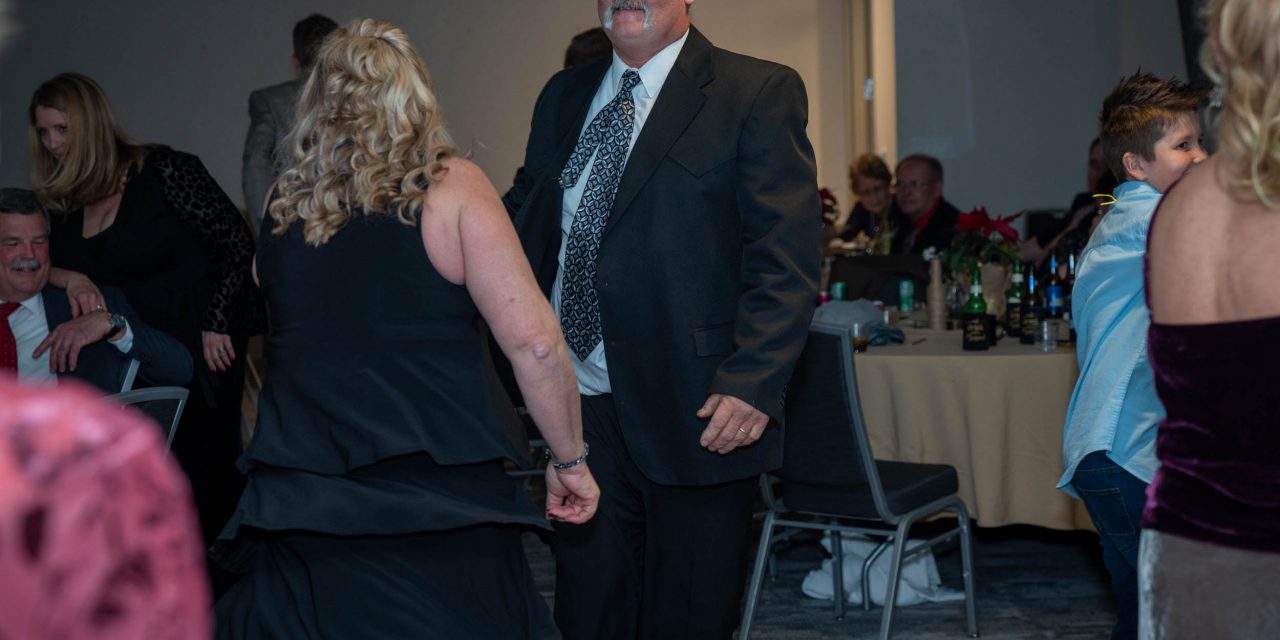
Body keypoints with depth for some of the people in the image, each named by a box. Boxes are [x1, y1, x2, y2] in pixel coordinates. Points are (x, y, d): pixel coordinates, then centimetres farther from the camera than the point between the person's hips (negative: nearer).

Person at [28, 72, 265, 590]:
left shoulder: (164, 171, -9)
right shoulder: (64, 203, 10)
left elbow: (237, 244, -9)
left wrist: (216, 326, -13)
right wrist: (69, 278, -12)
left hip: (205, 353, -5)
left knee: (205, 472, -3)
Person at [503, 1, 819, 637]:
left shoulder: (759, 94, -5)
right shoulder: (564, 97, 15)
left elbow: (785, 257, -11)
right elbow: (522, 221, 21)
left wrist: (753, 384, -22)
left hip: (694, 412, -5)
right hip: (581, 405, 5)